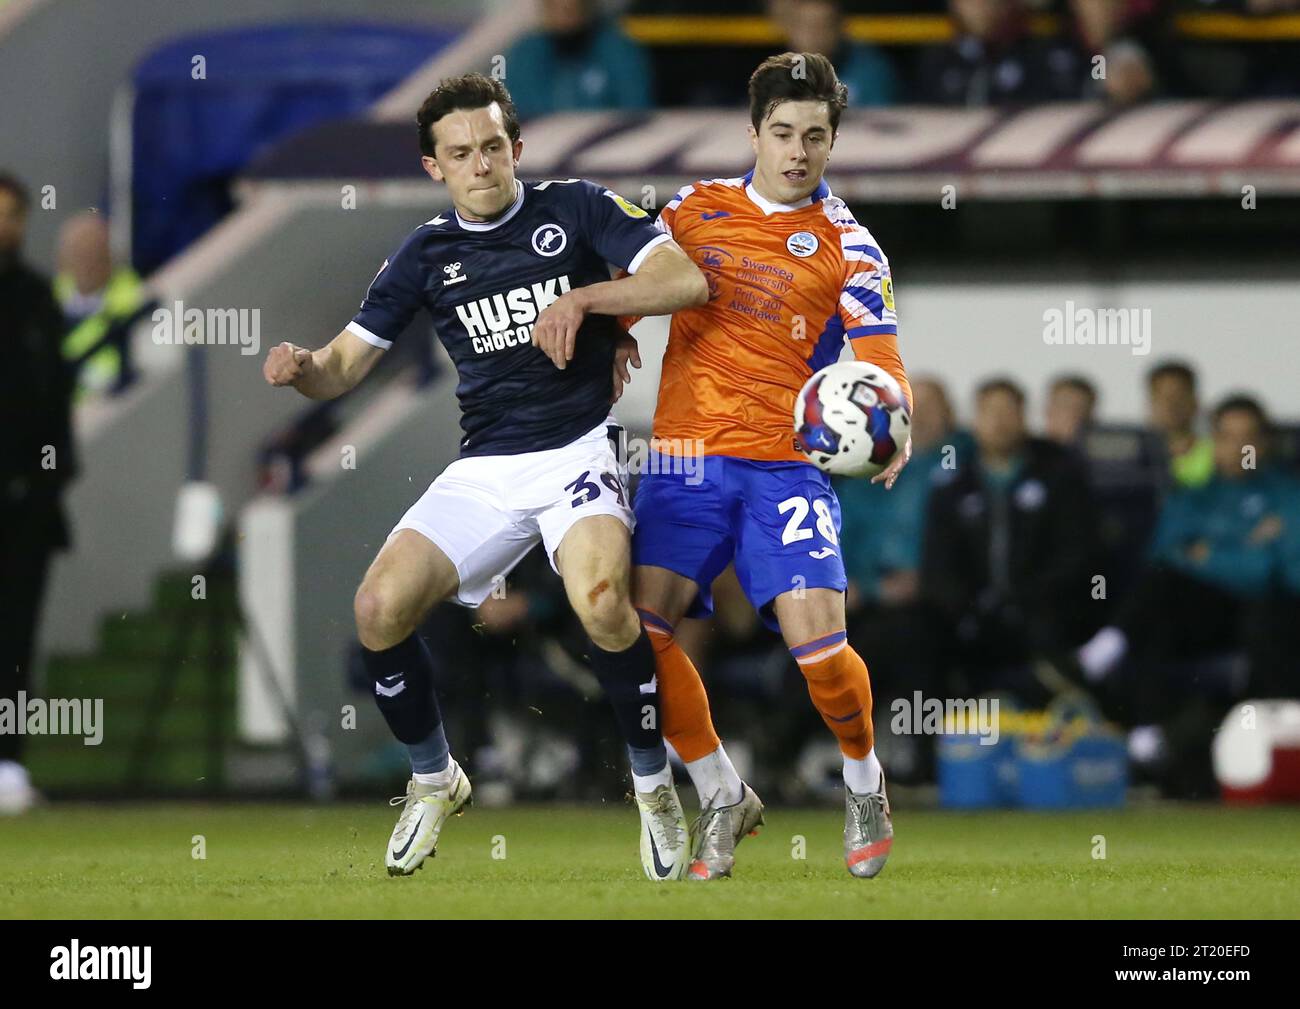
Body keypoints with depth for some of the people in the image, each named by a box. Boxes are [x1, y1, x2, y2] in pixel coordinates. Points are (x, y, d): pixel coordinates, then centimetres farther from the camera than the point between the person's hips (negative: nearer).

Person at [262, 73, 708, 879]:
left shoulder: (577, 209, -1)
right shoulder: (428, 254, 9)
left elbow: (687, 280, -10)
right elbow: (346, 364, 8)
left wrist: (582, 297, -21)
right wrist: (302, 369, -15)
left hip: (577, 450, -4)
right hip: (484, 470, 4)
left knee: (603, 603, -31)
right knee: (381, 607, -14)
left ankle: (655, 785, -8)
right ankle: (435, 780, 12)